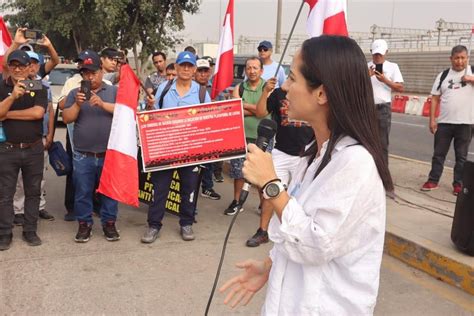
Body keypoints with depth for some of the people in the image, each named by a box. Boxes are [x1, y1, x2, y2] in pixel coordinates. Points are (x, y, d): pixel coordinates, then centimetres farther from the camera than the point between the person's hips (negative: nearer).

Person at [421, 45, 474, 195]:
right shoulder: (443, 75, 7)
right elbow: (435, 98, 6)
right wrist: (432, 120, 0)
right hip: (444, 122, 2)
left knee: (461, 156, 7)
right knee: (438, 153, 8)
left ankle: (458, 184, 17)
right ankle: (433, 180, 17)